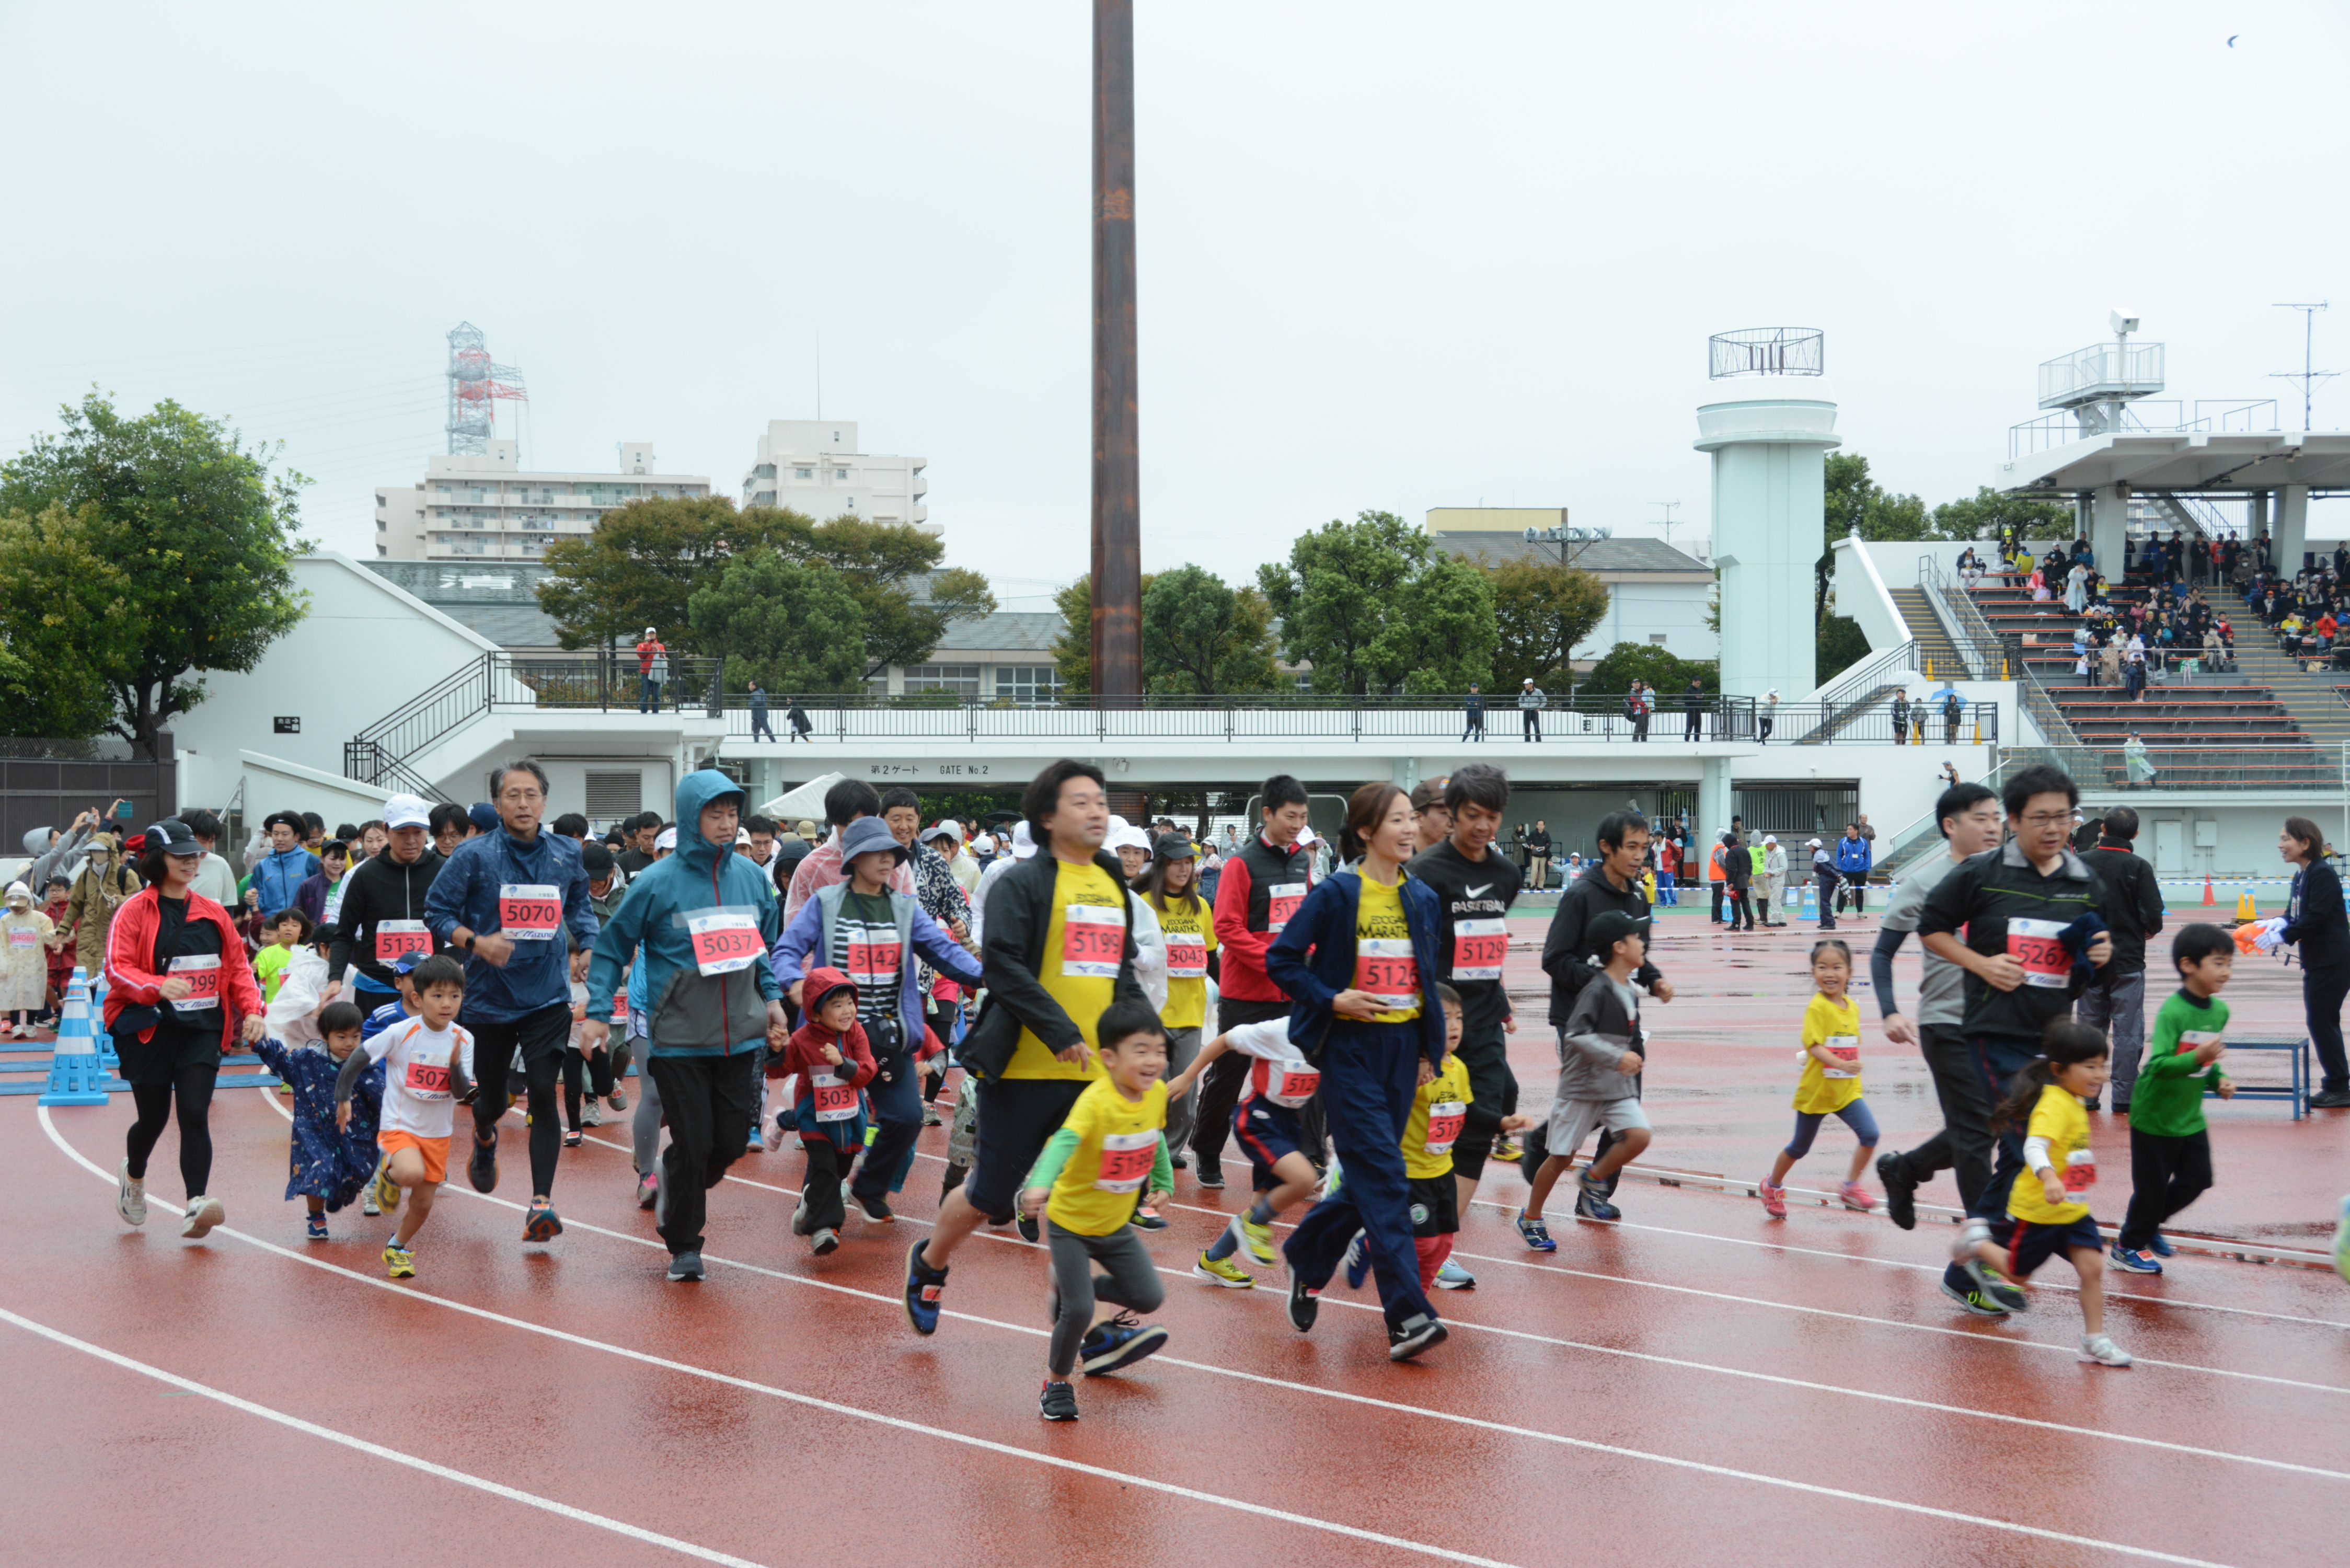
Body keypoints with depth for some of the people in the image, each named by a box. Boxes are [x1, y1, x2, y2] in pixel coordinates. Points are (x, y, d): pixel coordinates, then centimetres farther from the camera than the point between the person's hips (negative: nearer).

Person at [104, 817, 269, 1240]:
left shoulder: (213, 914, 9)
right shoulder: (134, 912, -4)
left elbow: (237, 967, 13)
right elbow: (117, 969, -12)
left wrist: (252, 1009, -2)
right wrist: (158, 986, -30)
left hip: (202, 1030, 2)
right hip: (149, 1030, -2)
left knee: (195, 1114, -12)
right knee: (154, 1118, 10)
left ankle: (196, 1206, -18)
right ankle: (133, 1176, 42)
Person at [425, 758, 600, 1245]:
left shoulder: (566, 855, 3)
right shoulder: (474, 856, -7)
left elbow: (579, 907, 18)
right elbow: (436, 912, -5)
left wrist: (593, 946, 0)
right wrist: (475, 941, -22)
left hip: (548, 996, 1)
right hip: (490, 997, -1)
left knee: (543, 1094, -11)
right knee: (493, 1098, 13)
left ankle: (542, 1202, -11)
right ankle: (484, 1138, 51)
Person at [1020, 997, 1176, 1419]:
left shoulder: (1157, 1094, -9)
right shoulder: (1096, 1102, -30)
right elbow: (1064, 1141, -47)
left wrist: (1163, 1180, 13)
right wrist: (1040, 1183, -63)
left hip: (1115, 1224, 6)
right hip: (1070, 1222, -6)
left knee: (1149, 1297, 4)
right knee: (1079, 1311, -13)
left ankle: (1072, 1290, 27)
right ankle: (1056, 1382, 13)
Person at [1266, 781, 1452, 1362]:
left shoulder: (1422, 899, 9)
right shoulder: (1336, 895, -7)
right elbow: (1281, 959, -5)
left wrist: (1430, 1047, 11)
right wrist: (1332, 999, -14)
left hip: (1402, 1048, 6)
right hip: (1351, 1048, -6)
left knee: (1369, 1178, 11)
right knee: (1384, 1179, -12)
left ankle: (1306, 1258, 35)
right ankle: (1408, 1317, -14)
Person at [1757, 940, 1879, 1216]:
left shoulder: (1852, 1008, 3)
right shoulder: (1817, 1007, -17)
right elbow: (1814, 1045, -25)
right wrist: (1841, 1065, -37)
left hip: (1848, 1091, 5)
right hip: (1816, 1091, -5)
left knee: (1870, 1134, -14)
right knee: (1800, 1147, 11)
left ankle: (1851, 1186, 2)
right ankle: (1773, 1186, 34)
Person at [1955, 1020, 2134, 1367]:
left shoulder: (2074, 1102, 4)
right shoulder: (2054, 1106, -26)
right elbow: (2034, 1146, -43)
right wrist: (2048, 1177, -61)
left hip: (2072, 1209, 8)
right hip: (2038, 1209, -8)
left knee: (2092, 1267, -6)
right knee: (2017, 1273, 11)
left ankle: (2095, 1339, 3)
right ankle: (1978, 1244, 38)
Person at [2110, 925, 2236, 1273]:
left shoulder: (2220, 1011, 0)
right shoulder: (2172, 1012, -25)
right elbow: (2159, 1064, -31)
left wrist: (2218, 1080, -1)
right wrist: (2196, 1058, -44)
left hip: (2191, 1117, 7)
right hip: (2155, 1116, -7)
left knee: (2197, 1180, 11)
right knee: (2152, 1187, 4)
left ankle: (2147, 1226, 33)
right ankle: (2129, 1246, 24)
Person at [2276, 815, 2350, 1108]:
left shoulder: (2323, 874, -16)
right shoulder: (2301, 876, 12)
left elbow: (2315, 918, -22)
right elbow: (2294, 915, 12)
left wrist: (2283, 936, -21)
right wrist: (2277, 924, -8)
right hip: (2316, 961, 9)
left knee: (2321, 1021, -7)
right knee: (2321, 1022, 12)